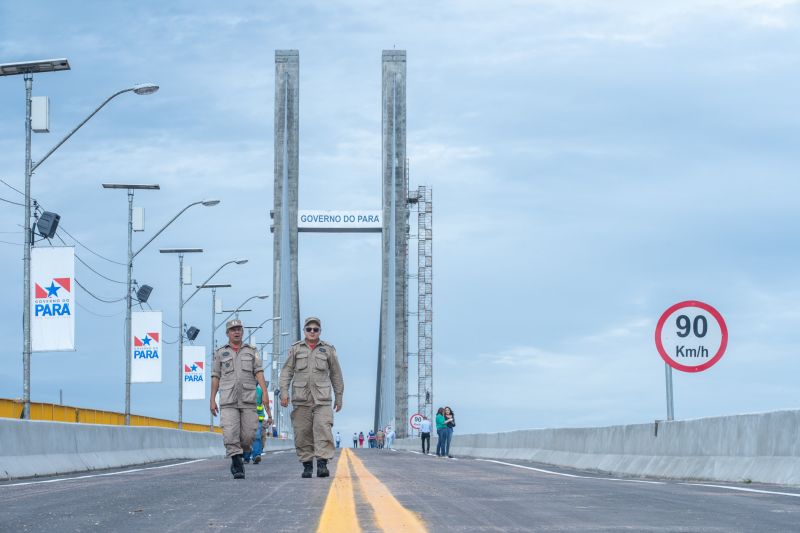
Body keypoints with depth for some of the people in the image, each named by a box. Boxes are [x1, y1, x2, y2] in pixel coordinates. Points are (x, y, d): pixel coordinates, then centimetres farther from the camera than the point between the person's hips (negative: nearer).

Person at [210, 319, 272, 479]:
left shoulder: (252, 352, 11)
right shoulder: (220, 353, 10)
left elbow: (259, 373, 3)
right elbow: (215, 377, 10)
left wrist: (264, 394, -10)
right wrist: (212, 400, 3)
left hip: (248, 399, 1)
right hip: (228, 400, -1)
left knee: (248, 435, -2)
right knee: (231, 434, -15)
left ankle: (238, 459, 23)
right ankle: (238, 467, -12)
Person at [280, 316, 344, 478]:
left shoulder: (328, 349, 11)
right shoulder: (296, 348, 11)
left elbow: (336, 374, 16)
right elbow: (287, 371, 9)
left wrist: (339, 397, 15)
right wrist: (284, 392, -3)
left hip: (322, 398, -1)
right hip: (301, 399, 1)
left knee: (323, 430, -15)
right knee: (302, 433, -1)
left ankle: (322, 464, -18)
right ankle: (307, 466, 6)